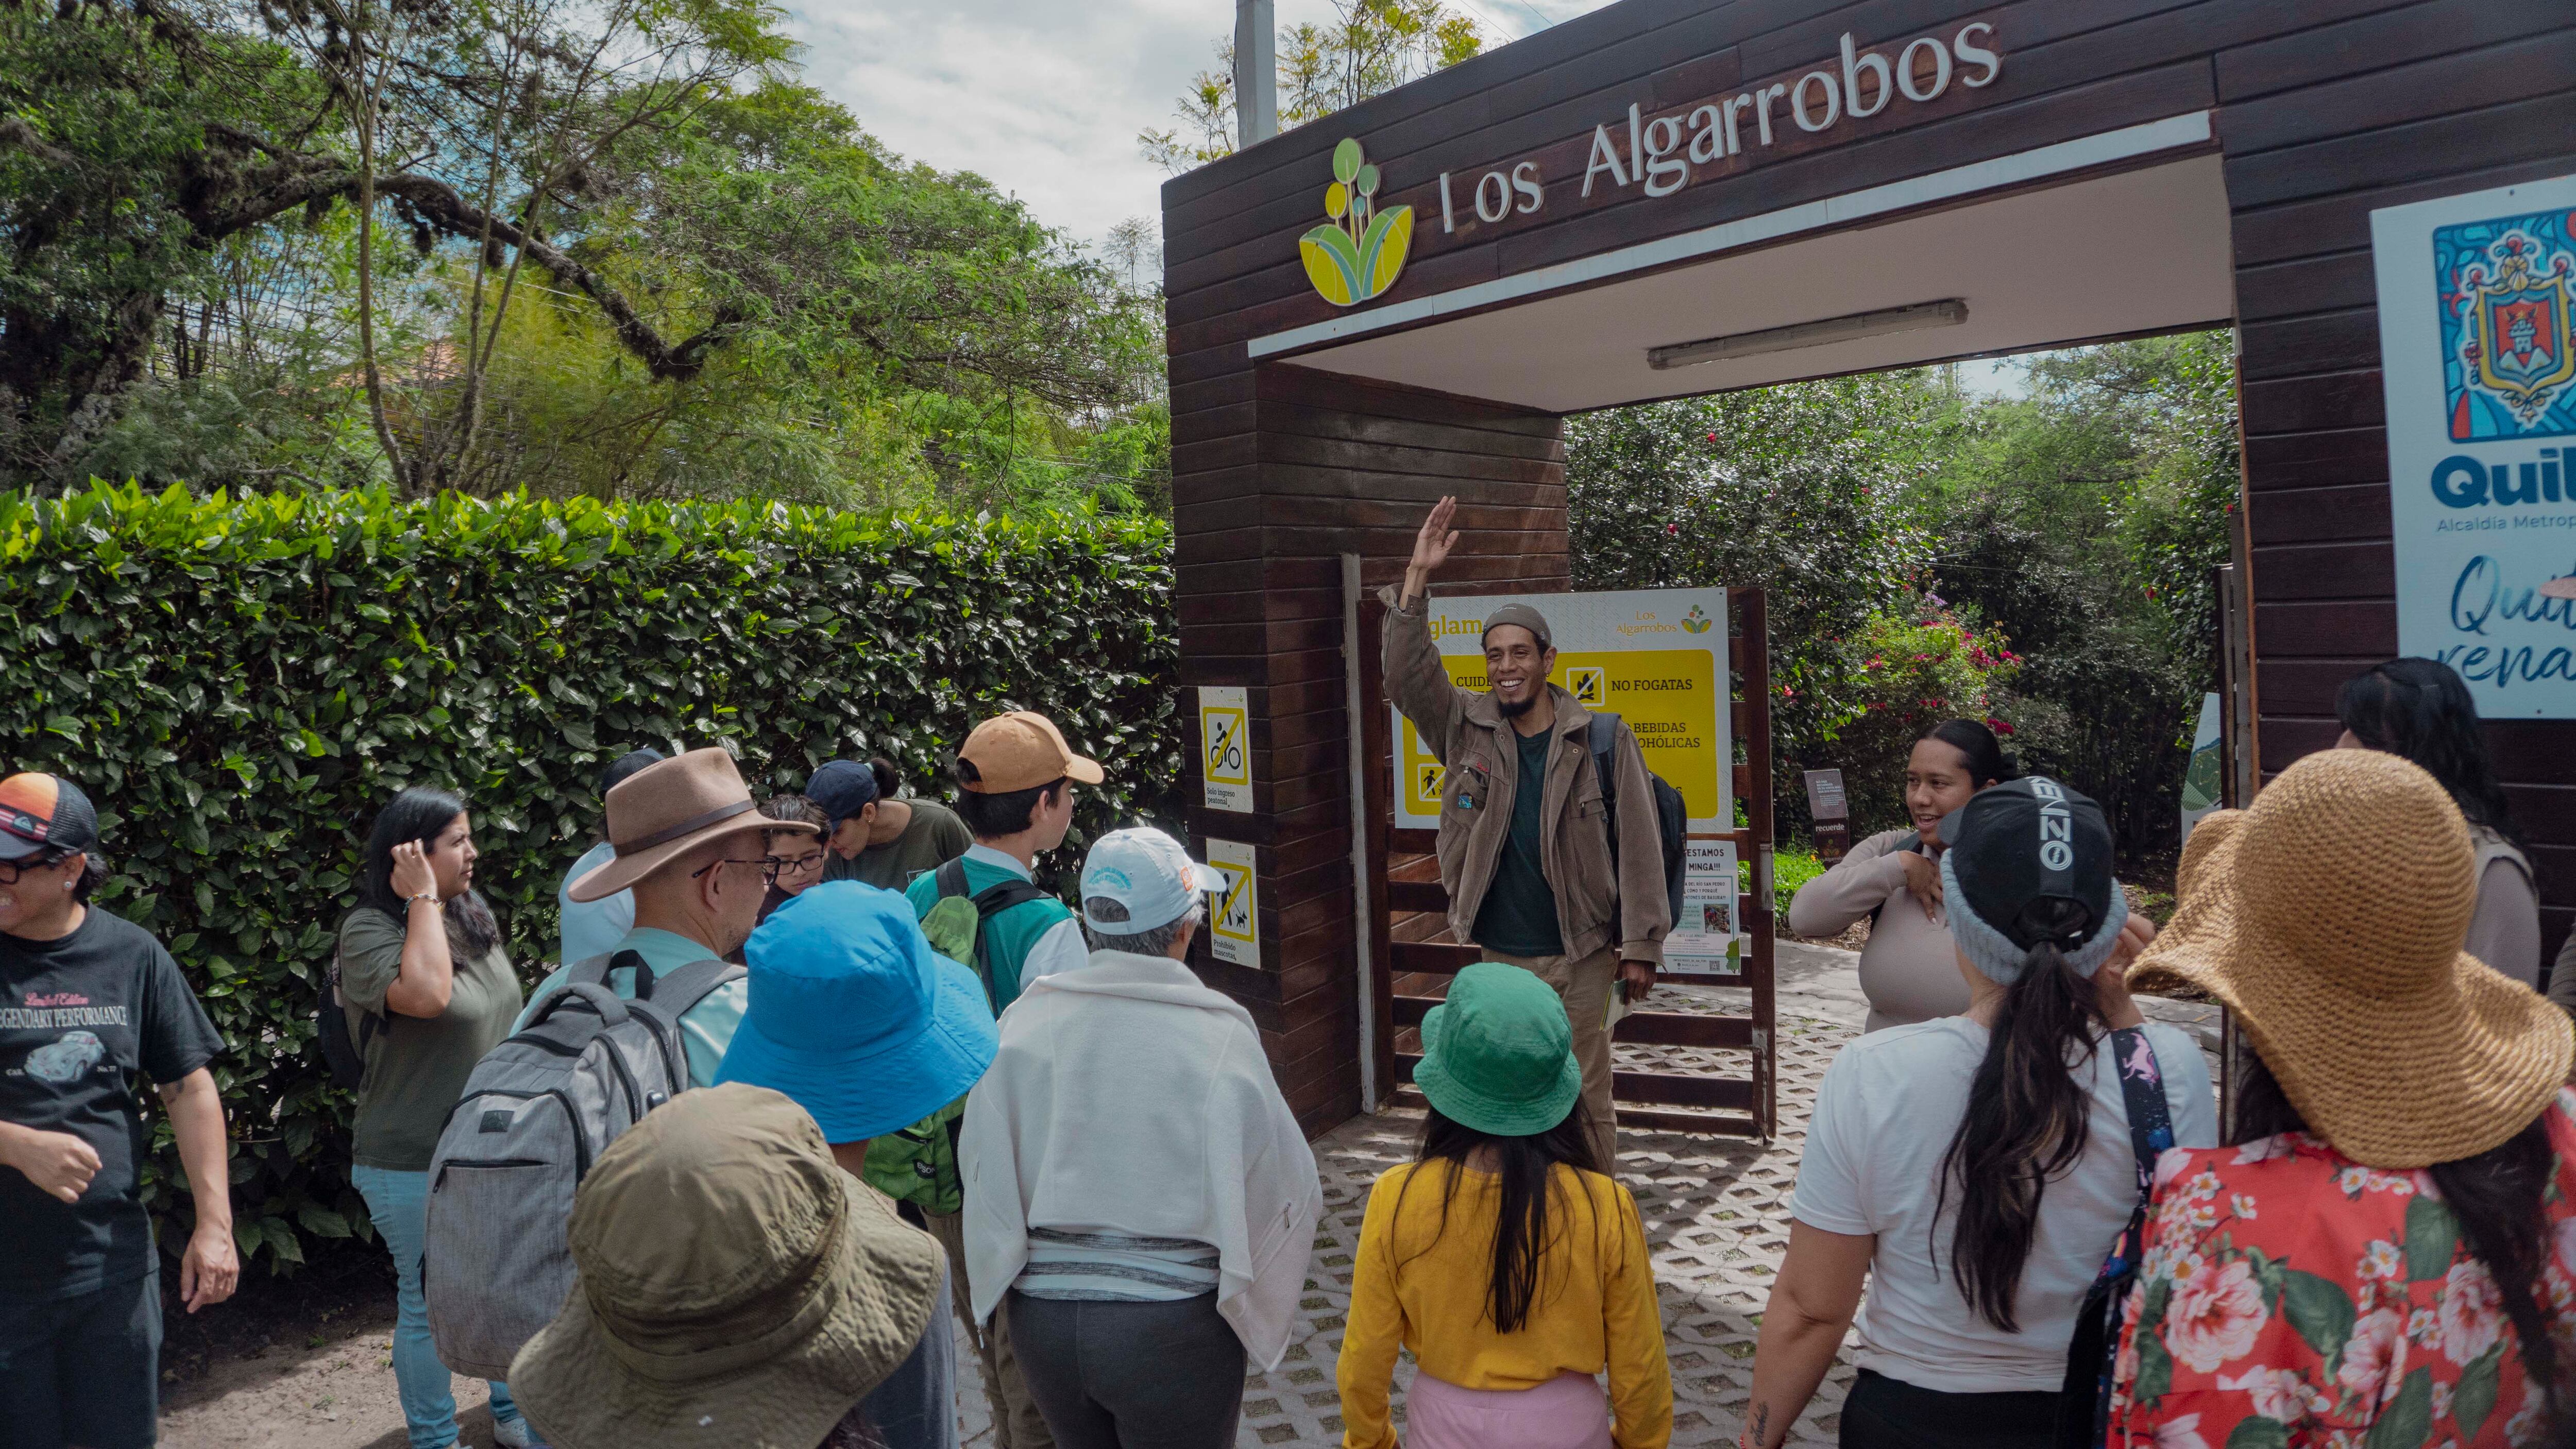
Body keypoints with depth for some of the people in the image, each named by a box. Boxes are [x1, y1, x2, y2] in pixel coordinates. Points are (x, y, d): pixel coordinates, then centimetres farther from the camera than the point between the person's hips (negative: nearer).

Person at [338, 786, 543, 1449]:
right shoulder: (369, 930, -16)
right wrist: (423, 899, -26)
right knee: (429, 1304, 8)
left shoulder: (477, 919, 5)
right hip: (417, 1163, -7)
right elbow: (427, 995, -36)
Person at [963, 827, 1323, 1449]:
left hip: (1041, 1315, 3)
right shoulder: (1217, 1036, -14)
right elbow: (1285, 1189, -9)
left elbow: (981, 1167, 0)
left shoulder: (1024, 1022, -7)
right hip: (1175, 1322, -3)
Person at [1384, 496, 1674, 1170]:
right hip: (1497, 954, 3)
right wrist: (1418, 579, -17)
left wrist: (1642, 945, -9)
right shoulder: (1467, 728, 3)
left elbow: (1638, 846, -7)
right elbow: (1407, 677, -9)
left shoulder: (1603, 740, -6)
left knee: (1586, 1099, 7)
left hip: (1579, 957, -3)